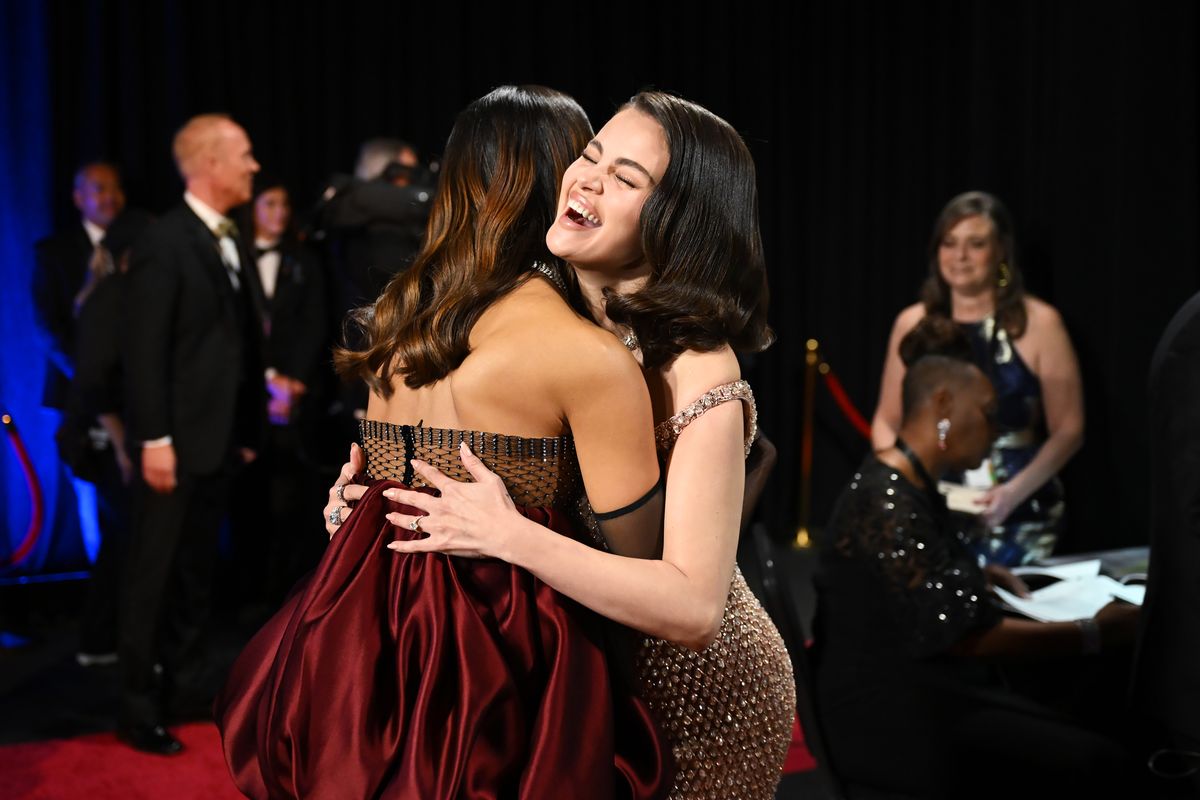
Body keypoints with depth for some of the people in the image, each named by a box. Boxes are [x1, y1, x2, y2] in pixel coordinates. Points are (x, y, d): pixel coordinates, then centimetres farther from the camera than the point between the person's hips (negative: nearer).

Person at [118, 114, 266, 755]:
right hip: (177, 439, -8)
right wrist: (154, 438, -19)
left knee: (196, 570, 15)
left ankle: (188, 688, 26)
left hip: (220, 437, 8)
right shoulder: (164, 242, -11)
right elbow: (145, 350, -16)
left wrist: (249, 430, 11)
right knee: (155, 573, 1)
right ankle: (139, 706, 11)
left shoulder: (233, 245, 13)